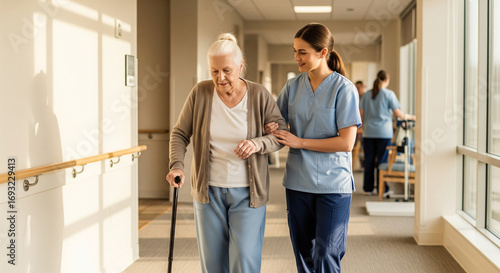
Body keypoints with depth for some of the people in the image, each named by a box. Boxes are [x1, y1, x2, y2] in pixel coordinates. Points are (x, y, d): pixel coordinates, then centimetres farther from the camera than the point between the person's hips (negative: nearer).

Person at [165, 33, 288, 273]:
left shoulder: (259, 95, -7)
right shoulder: (200, 93, -4)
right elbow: (180, 133, 2)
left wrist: (259, 143, -23)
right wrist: (177, 165, -15)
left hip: (247, 192, -2)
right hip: (208, 190, 2)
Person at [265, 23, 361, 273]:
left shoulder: (344, 89, -9)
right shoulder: (292, 87, 5)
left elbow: (346, 142, -14)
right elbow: (277, 124, 15)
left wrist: (300, 142, -15)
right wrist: (271, 130, -10)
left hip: (333, 184, -4)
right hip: (298, 182, 5)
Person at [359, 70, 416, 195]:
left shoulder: (367, 94, 6)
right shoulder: (389, 94, -4)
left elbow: (361, 113, 6)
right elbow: (397, 113, -5)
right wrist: (409, 117, 11)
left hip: (369, 132, 3)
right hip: (384, 132, -3)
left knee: (369, 160, 7)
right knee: (382, 160, 3)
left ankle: (368, 188, 12)